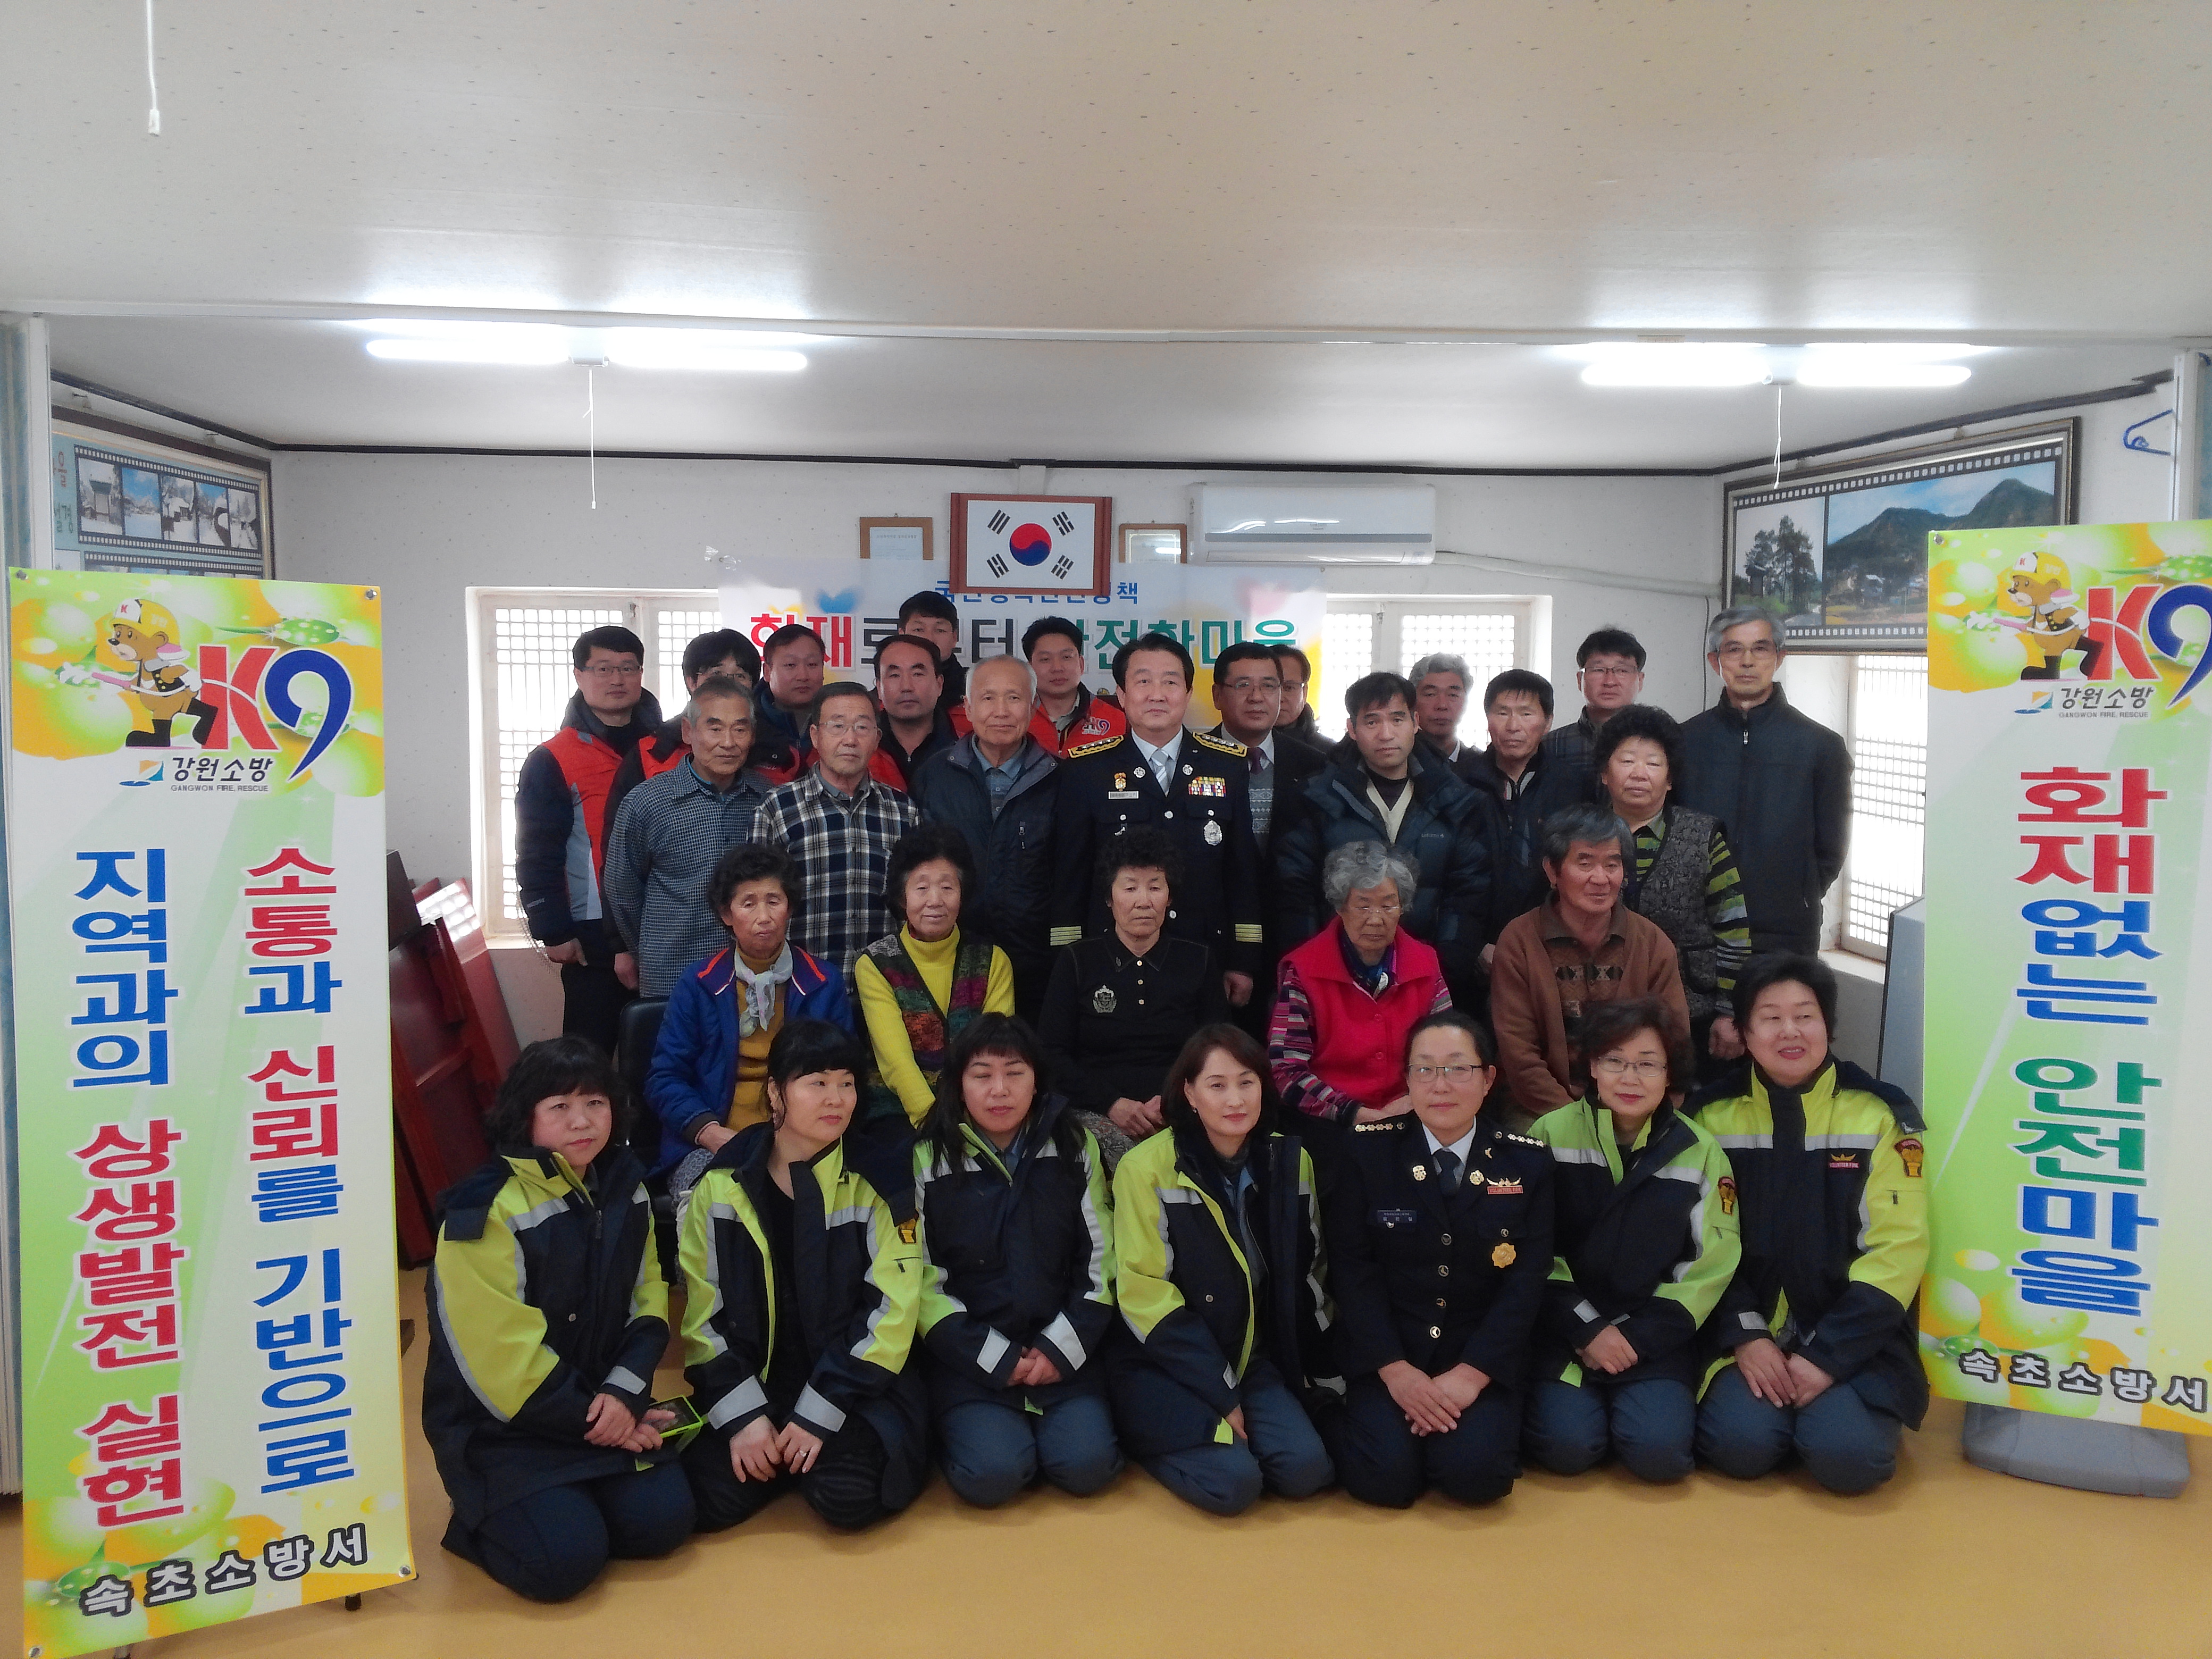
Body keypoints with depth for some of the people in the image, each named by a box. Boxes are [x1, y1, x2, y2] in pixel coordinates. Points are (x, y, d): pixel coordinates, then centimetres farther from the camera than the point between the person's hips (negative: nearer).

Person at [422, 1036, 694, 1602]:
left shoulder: (624, 1187, 2)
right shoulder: (484, 1214, -19)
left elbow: (648, 1298, 4)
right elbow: (503, 1358, -19)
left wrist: (626, 1392, -14)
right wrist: (589, 1420, -14)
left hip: (604, 1405, 5)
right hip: (500, 1425, -5)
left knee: (662, 1520, -13)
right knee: (566, 1558, -20)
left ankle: (575, 1502, 16)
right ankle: (481, 1521, 11)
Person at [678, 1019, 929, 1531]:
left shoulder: (879, 1180, -8)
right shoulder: (722, 1183, -2)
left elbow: (891, 1310, -11)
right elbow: (704, 1310, -1)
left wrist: (819, 1414, -16)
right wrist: (743, 1414, -12)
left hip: (853, 1384, -2)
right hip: (751, 1381, 2)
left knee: (846, 1496, -27)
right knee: (713, 1500, -21)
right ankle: (779, 1450, 11)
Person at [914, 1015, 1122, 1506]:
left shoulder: (1075, 1149, 3)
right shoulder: (929, 1161, -3)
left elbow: (1102, 1263, 4)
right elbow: (922, 1281, -4)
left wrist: (1063, 1346, -8)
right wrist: (995, 1357, -12)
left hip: (1064, 1351, 2)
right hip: (969, 1358, -1)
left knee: (1086, 1465, -21)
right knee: (994, 1474, -24)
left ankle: (1043, 1423, 11)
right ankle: (962, 1429, 9)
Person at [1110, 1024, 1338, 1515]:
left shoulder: (1290, 1160, -1)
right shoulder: (1147, 1168, -15)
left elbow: (1308, 1274, 10)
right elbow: (1146, 1296, -14)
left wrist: (1326, 1375, 7)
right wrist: (1220, 1394, -15)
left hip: (1255, 1358, 5)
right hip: (1167, 1365, -4)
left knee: (1306, 1469, -18)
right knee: (1234, 1482, -24)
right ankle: (1148, 1436, 3)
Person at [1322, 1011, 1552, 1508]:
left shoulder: (1526, 1163, 1)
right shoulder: (1368, 1152, -3)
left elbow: (1526, 1282, -4)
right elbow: (1353, 1270, -6)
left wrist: (1472, 1374, -16)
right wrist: (1396, 1370, -16)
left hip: (1485, 1358, 1)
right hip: (1386, 1355, -1)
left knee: (1474, 1472, -23)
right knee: (1385, 1477, -22)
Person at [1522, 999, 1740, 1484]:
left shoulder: (1699, 1150, -1)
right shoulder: (1553, 1134, -5)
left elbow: (1709, 1268, -1)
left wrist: (1639, 1338, -10)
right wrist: (1587, 1330, -12)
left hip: (1654, 1336, 1)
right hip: (1567, 1330, -1)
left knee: (1660, 1451, -20)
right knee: (1568, 1446, -22)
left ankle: (1653, 1396, 12)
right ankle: (1556, 1396, 11)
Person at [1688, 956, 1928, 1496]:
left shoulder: (1881, 1114, -3)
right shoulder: (1713, 1116, 1)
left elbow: (1896, 1247, -7)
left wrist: (1829, 1354, -14)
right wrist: (1744, 1335, -14)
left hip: (1853, 1338, 0)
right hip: (1748, 1331, 0)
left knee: (1847, 1455, -24)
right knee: (1743, 1443, -25)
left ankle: (1849, 1406, 8)